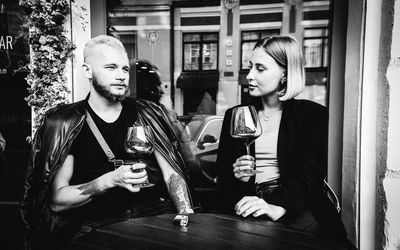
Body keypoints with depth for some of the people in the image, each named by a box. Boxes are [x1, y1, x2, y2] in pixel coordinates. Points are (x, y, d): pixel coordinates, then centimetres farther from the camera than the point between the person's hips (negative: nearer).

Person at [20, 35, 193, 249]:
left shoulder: (146, 114, 9)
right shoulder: (64, 123, 2)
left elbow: (172, 173, 6)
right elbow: (55, 201, -1)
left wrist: (187, 214, -11)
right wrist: (110, 180, -15)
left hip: (156, 216, 3)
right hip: (99, 228, -2)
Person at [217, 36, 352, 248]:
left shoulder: (313, 115, 4)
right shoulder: (235, 115, 14)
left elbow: (309, 174, -9)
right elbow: (222, 171, 15)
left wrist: (278, 207, -27)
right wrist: (236, 175, -10)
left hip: (296, 209, -2)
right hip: (247, 211, 2)